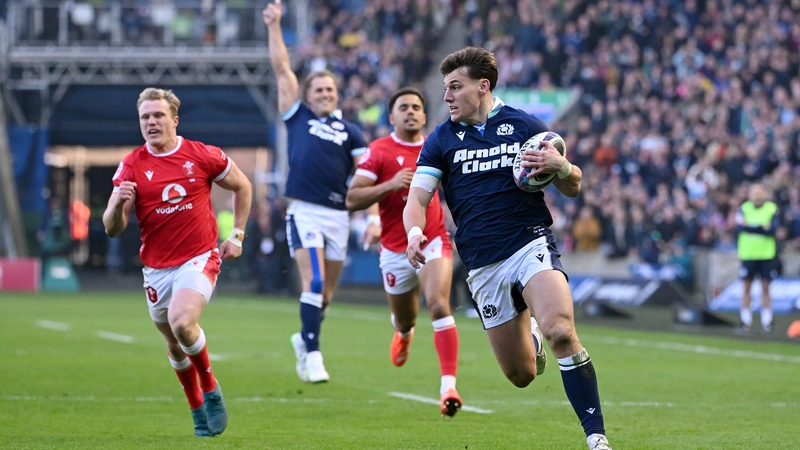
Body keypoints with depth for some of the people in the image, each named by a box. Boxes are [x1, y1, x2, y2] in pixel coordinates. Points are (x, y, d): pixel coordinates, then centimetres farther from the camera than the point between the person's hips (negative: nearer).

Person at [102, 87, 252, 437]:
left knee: (182, 323, -27)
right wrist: (118, 204, -27)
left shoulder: (203, 156, -5)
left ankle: (210, 388, -3)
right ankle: (198, 410, 33)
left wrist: (237, 235, 7)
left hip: (199, 259, -3)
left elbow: (242, 186, 12)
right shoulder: (130, 167, -3)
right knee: (174, 345, 12)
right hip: (156, 268, 3)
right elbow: (112, 228, -6)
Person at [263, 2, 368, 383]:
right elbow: (281, 69, 11)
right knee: (314, 282, -16)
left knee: (327, 291, 10)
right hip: (304, 212, -3)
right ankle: (313, 356, -17)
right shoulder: (298, 117, 11)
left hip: (338, 214, 3)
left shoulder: (348, 132, 14)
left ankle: (304, 339, 34)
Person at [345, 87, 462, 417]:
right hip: (395, 250, 0)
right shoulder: (379, 151, -7)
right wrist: (390, 185, -24)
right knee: (405, 318, 15)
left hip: (433, 243, 0)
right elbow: (352, 199, -13)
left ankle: (448, 387, -26)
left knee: (439, 305, -22)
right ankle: (404, 333, 57)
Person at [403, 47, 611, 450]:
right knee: (521, 375, 4)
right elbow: (417, 199, 0)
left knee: (561, 332, -29)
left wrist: (560, 167, -17)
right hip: (482, 265, 3)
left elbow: (572, 188, 7)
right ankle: (529, 338, 42)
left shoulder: (525, 126, 4)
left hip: (531, 245, -3)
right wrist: (415, 231, -22)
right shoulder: (441, 141, 8)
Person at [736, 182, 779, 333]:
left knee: (765, 289, 1)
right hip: (747, 254, 1)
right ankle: (746, 320, 9)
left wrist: (751, 226, -15)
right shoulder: (744, 209, 3)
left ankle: (766, 320, 5)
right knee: (746, 288, 3)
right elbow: (740, 227, -12)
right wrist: (762, 227, -14)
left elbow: (773, 229, -12)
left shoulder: (772, 209, 1)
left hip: (766, 254, -1)